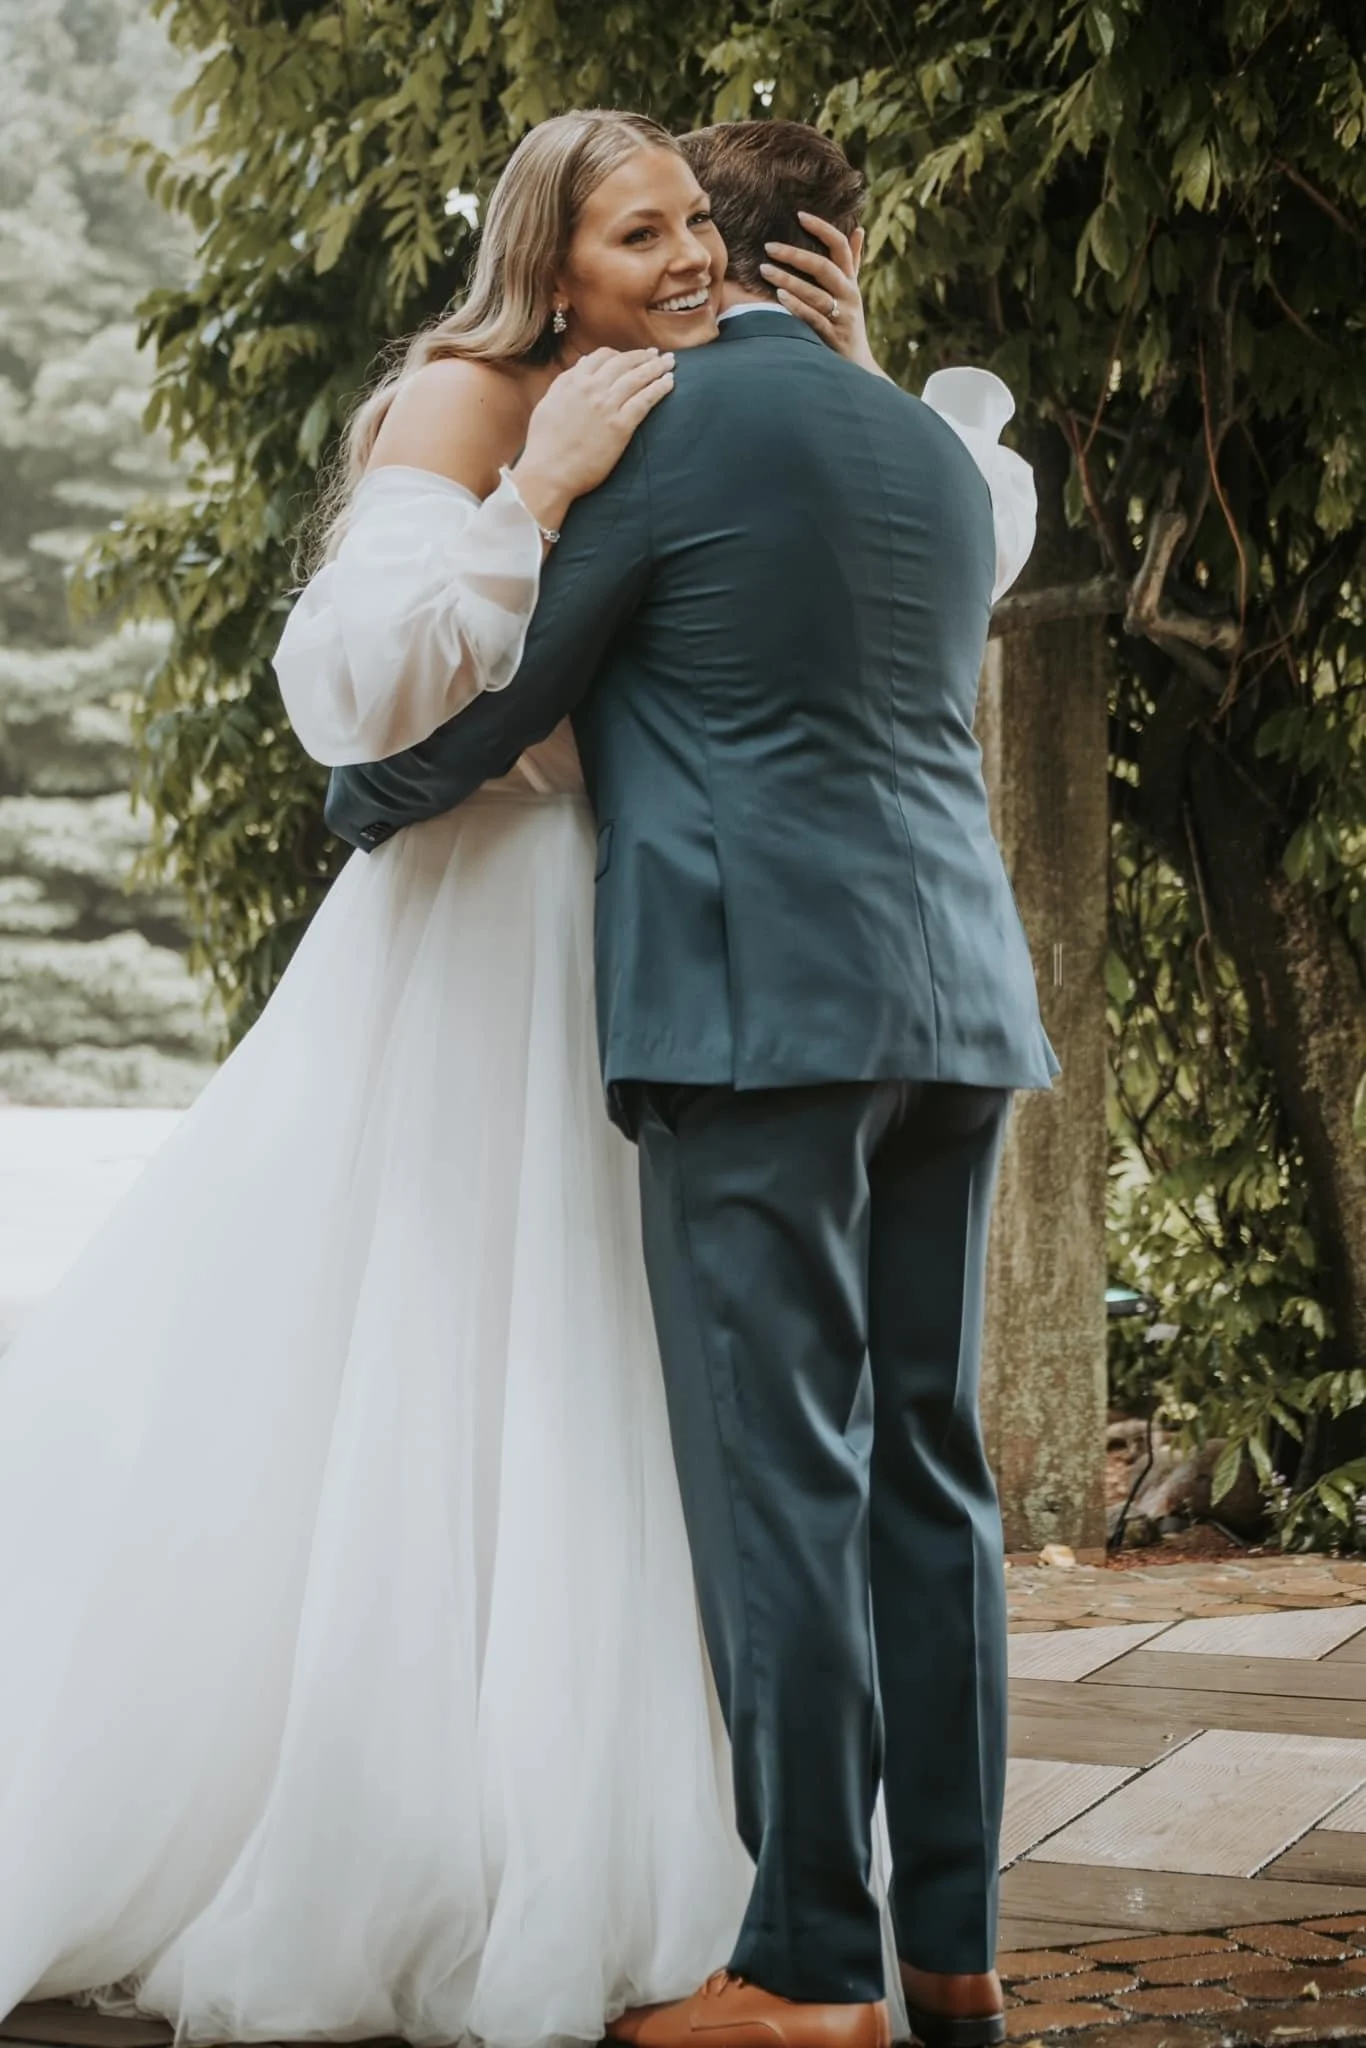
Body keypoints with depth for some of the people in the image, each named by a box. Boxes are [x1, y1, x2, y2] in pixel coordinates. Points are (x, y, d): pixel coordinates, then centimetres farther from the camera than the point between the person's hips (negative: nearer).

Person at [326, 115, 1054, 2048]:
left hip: (758, 1000, -7)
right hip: (953, 1005, 7)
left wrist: (361, 802, 18)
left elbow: (497, 705, 0)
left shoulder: (669, 420, -3)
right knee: (928, 1466, 9)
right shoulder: (942, 453, 17)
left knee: (781, 1474, -4)